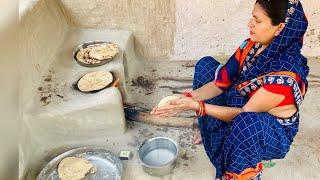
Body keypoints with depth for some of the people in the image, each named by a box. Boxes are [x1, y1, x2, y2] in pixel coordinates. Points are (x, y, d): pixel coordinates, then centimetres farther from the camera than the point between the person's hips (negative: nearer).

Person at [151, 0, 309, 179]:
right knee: (205, 65, 2)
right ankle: (208, 129, 16)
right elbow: (221, 82, -10)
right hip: (241, 106, 8)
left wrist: (196, 106, -33)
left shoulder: (286, 75, -34)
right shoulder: (253, 45, -13)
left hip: (273, 133, -7)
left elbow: (245, 113, -29)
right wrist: (188, 98, -25)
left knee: (247, 122, -44)